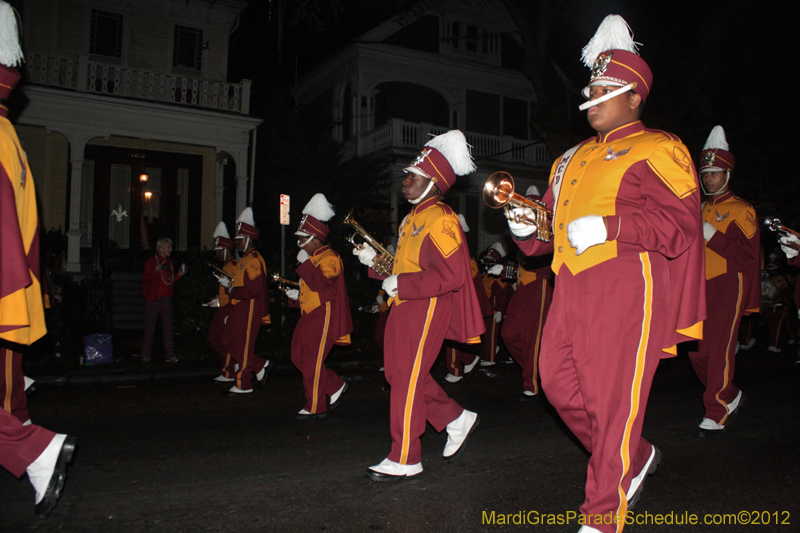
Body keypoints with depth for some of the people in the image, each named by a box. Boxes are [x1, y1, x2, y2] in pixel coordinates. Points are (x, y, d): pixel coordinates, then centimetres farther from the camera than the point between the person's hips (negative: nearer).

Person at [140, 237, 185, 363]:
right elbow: (145, 279, -5)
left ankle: (170, 355, 1)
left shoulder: (169, 263, 17)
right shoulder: (151, 262, 2)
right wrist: (156, 272, -19)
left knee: (168, 327, 0)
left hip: (166, 298, 4)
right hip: (153, 298, -4)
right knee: (150, 327, -1)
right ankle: (146, 355, 6)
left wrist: (178, 275, 5)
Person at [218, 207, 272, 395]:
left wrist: (231, 290, -15)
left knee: (244, 345, -2)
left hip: (249, 309, -11)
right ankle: (260, 365, 19)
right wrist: (229, 284, 9)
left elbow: (253, 290, -24)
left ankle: (243, 385, 10)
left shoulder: (254, 260, -17)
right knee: (228, 341, 13)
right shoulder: (244, 259, 16)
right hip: (239, 308, 11)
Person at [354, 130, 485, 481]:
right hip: (404, 307, 10)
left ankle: (405, 461, 6)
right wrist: (375, 261, 9)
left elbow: (452, 276, -23)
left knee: (407, 378, -6)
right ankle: (457, 419, 26)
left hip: (426, 308, -10)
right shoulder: (413, 218, 18)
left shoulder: (440, 220, -13)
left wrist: (400, 284, -20)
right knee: (399, 374, 12)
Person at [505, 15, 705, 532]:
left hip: (625, 289, -7)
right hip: (571, 291, 8)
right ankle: (635, 457, 32)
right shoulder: (572, 160, 24)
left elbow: (681, 223, -10)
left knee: (614, 398, -4)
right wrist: (527, 227, 2)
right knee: (560, 384, 9)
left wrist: (607, 226, -19)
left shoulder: (656, 149, 2)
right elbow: (551, 228, 25)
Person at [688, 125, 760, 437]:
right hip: (699, 292, 6)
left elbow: (748, 255, -11)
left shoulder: (741, 210, -1)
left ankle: (716, 415, 0)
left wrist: (712, 237, -17)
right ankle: (731, 396, 29)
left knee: (719, 351, -8)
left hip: (728, 290, -6)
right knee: (697, 352, 6)